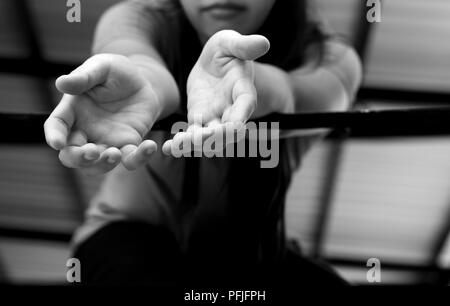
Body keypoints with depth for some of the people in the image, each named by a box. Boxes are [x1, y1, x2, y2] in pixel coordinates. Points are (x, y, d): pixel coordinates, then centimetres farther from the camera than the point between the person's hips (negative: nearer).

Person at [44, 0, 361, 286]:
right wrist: (143, 82, -67)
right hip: (135, 236, -1)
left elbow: (302, 94, -39)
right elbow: (131, 49, -42)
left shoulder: (328, 59, -15)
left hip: (249, 252, 2)